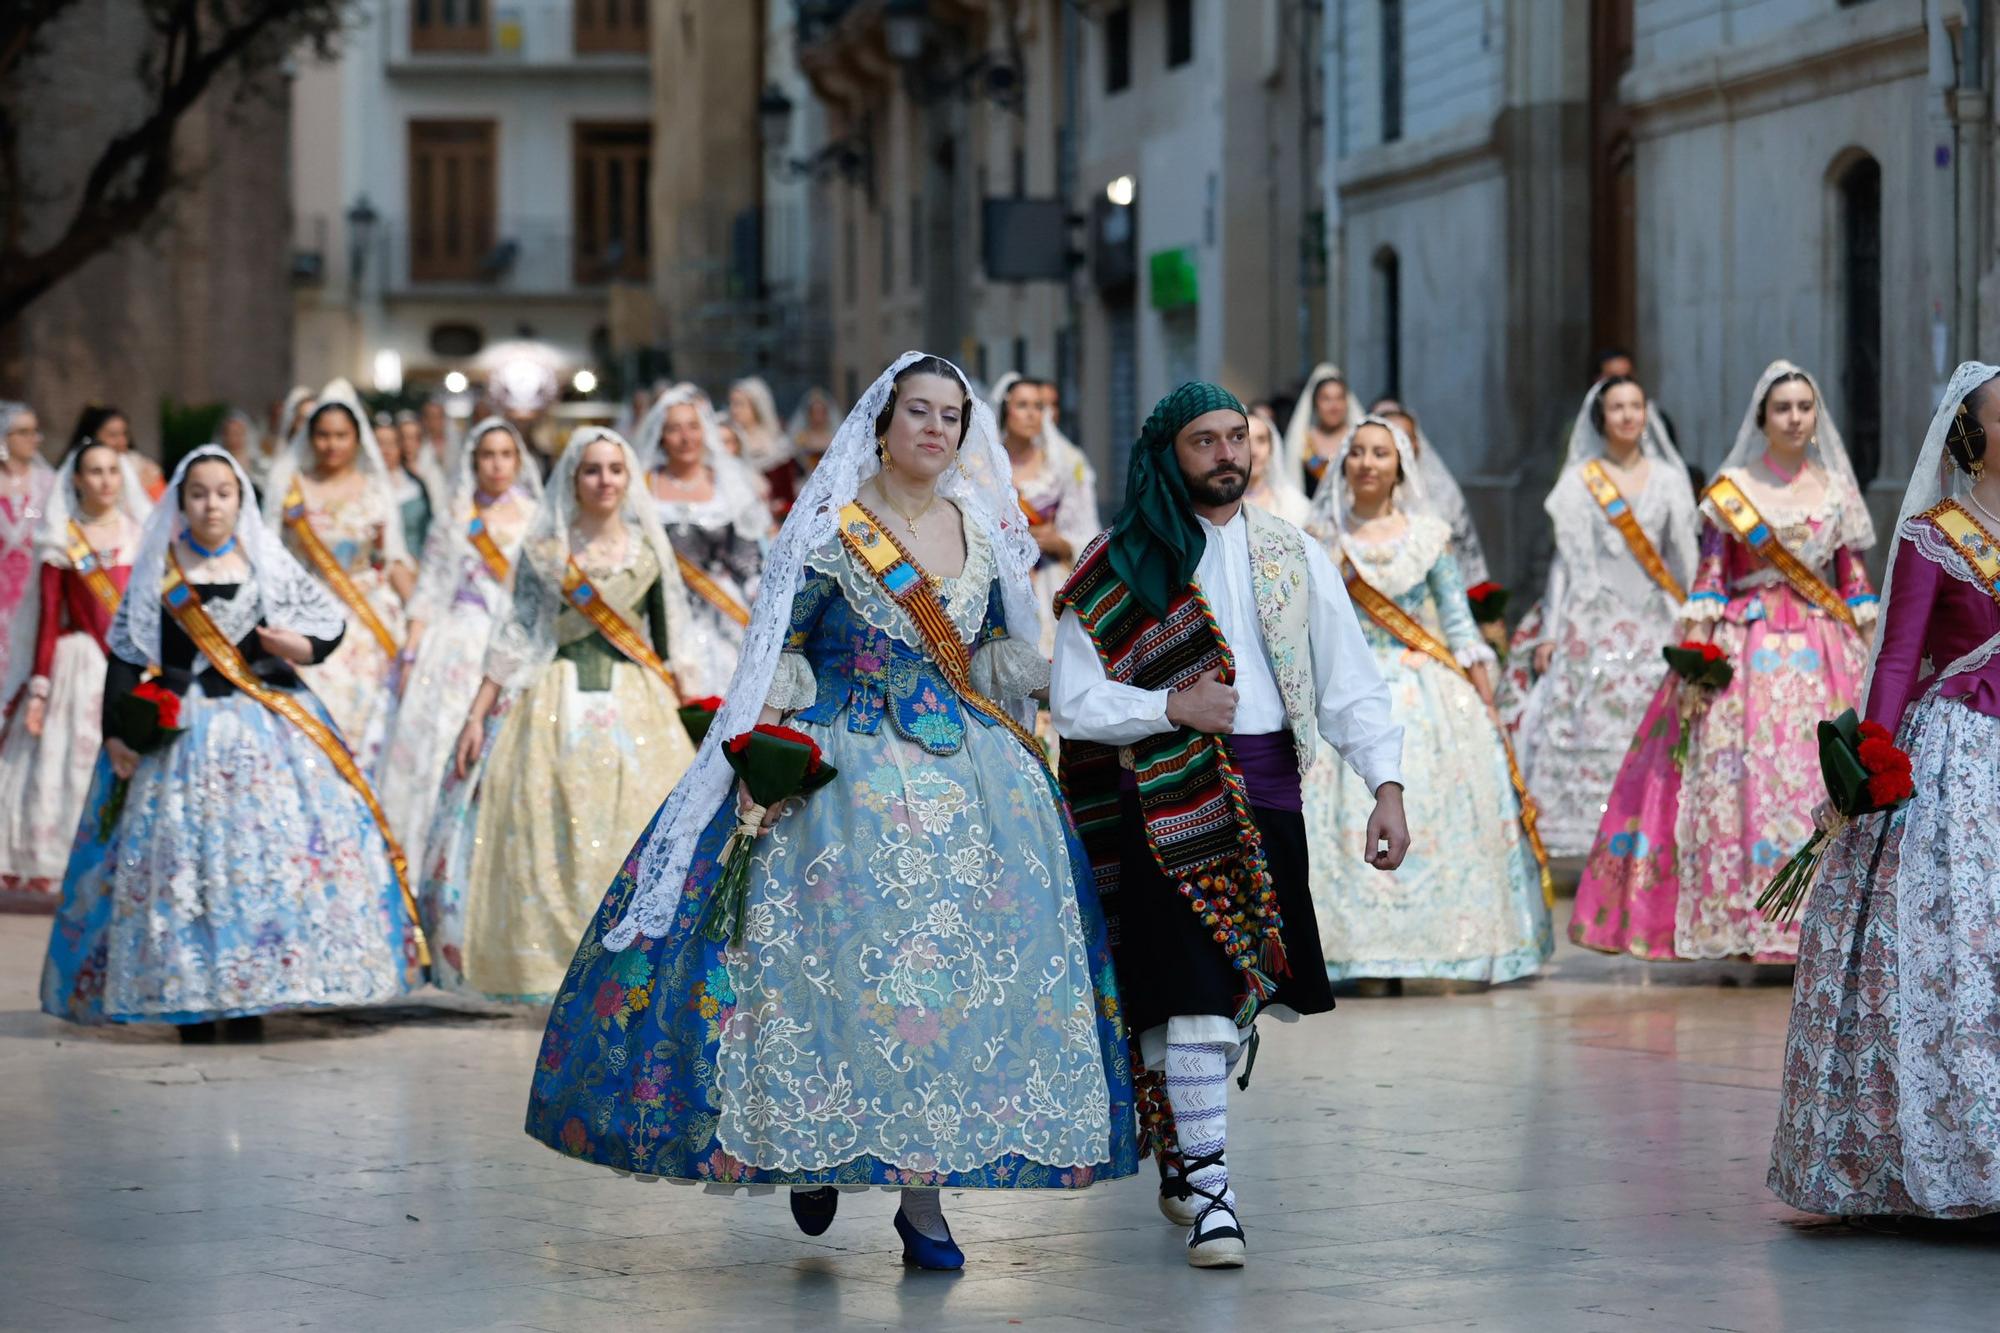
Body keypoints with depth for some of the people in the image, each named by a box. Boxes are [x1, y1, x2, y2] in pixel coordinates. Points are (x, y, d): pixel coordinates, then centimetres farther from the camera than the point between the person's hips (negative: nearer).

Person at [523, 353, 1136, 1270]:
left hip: (971, 772, 4)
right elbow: (781, 654, -3)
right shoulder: (830, 529, -1)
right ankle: (818, 1153, 10)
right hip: (849, 772, -4)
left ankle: (923, 1193, -1)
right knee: (845, 963, -11)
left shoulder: (987, 531, 11)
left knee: (957, 966, -4)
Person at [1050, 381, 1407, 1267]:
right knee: (1196, 999, -11)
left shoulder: (1294, 558, 11)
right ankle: (1208, 1194, -6)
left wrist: (1387, 786, -6)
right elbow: (1073, 702, 0)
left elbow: (1350, 682, 6)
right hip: (1169, 803, -4)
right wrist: (1172, 708, -13)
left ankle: (1179, 1153, 29)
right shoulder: (1118, 567, 2)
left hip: (1268, 797, 4)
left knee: (1238, 992, 9)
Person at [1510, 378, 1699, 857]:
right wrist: (1549, 634, 1)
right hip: (1594, 624, -2)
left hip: (1656, 622, 2)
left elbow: (1684, 560, 11)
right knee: (1594, 732, -8)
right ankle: (1602, 852, -6)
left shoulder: (1668, 479, 10)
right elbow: (1566, 558, 5)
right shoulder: (1579, 481, 5)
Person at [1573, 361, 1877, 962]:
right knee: (1742, 781, -8)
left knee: (1823, 783, -4)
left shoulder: (1836, 489, 11)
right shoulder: (1732, 489, 3)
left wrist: (1868, 657, 5)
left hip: (1823, 657, 2)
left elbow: (1854, 580, 11)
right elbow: (1708, 579, -1)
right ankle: (1745, 924, -4)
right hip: (1747, 653, -2)